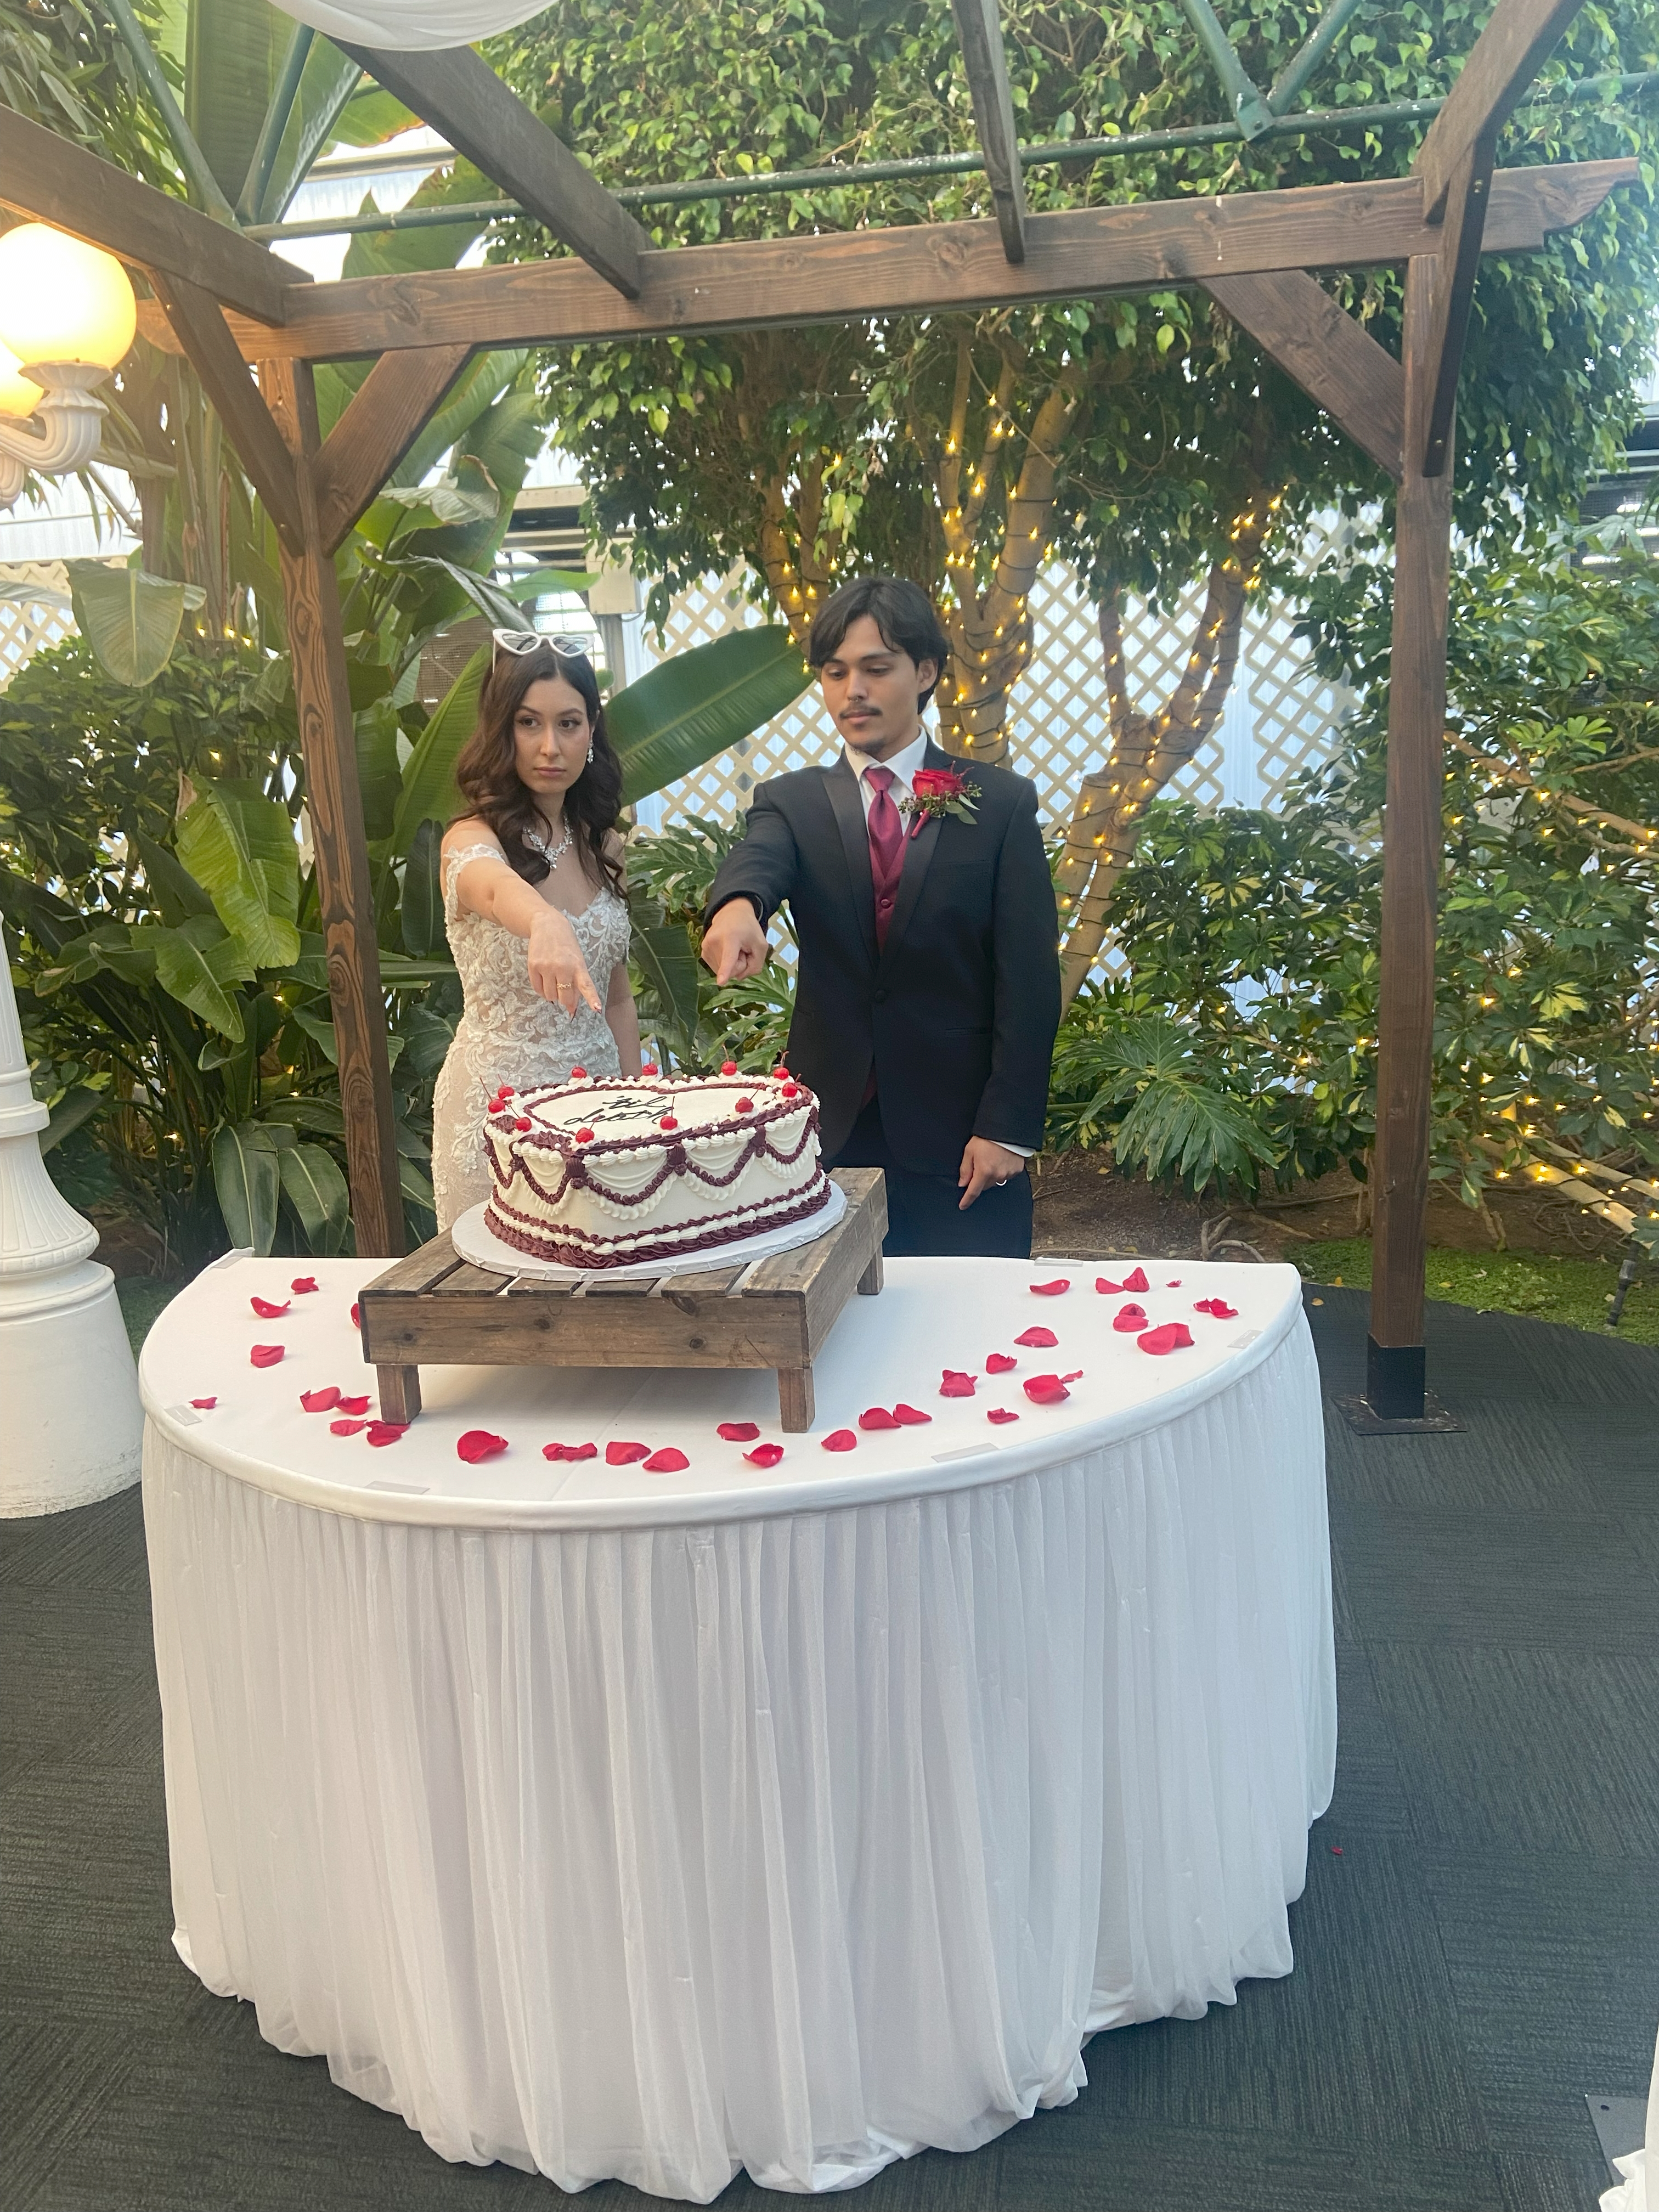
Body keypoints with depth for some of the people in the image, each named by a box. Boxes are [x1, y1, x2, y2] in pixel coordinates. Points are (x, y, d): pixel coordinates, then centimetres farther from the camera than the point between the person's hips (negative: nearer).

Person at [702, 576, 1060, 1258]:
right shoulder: (793, 803, 7)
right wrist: (738, 905, -41)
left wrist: (1007, 1127, -9)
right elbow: (756, 860, -17)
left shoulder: (1002, 803, 2)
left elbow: (1029, 978, -2)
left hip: (959, 1133, -1)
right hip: (831, 1131, 2)